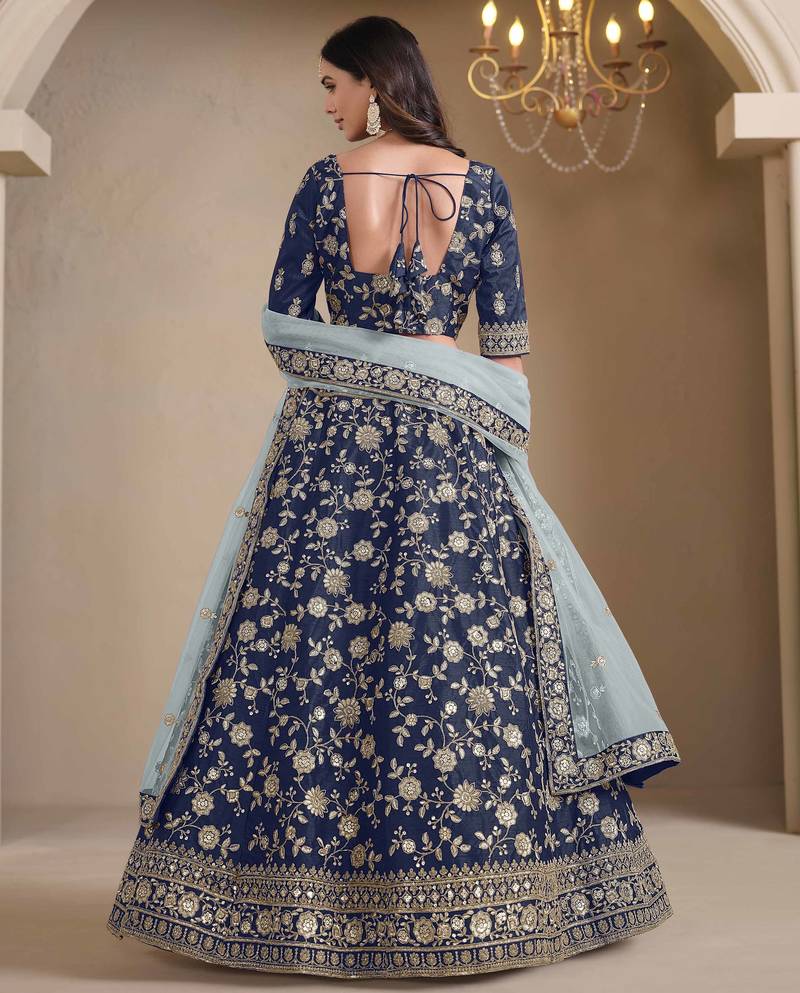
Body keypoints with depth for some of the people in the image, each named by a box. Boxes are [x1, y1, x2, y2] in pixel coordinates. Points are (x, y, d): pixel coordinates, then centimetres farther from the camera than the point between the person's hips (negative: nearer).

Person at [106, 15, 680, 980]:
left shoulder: (323, 182, 1)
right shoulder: (481, 185, 3)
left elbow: (280, 328, 3)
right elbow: (506, 341, 2)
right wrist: (506, 445, 9)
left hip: (331, 440, 0)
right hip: (453, 442, 1)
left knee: (305, 643, 4)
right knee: (464, 647, 3)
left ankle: (294, 889, 11)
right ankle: (472, 898, 12)